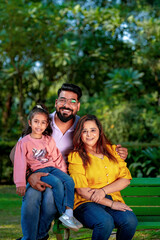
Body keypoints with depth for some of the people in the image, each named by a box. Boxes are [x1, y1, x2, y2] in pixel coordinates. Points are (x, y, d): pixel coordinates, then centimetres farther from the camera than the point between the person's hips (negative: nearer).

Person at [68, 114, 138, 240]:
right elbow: (82, 190, -7)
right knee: (106, 222, -35)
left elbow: (126, 179, 8)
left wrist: (103, 190, -10)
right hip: (87, 203, -4)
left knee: (130, 220, -28)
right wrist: (111, 203, -13)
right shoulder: (75, 157, 1)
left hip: (114, 200, 4)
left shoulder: (112, 150, 14)